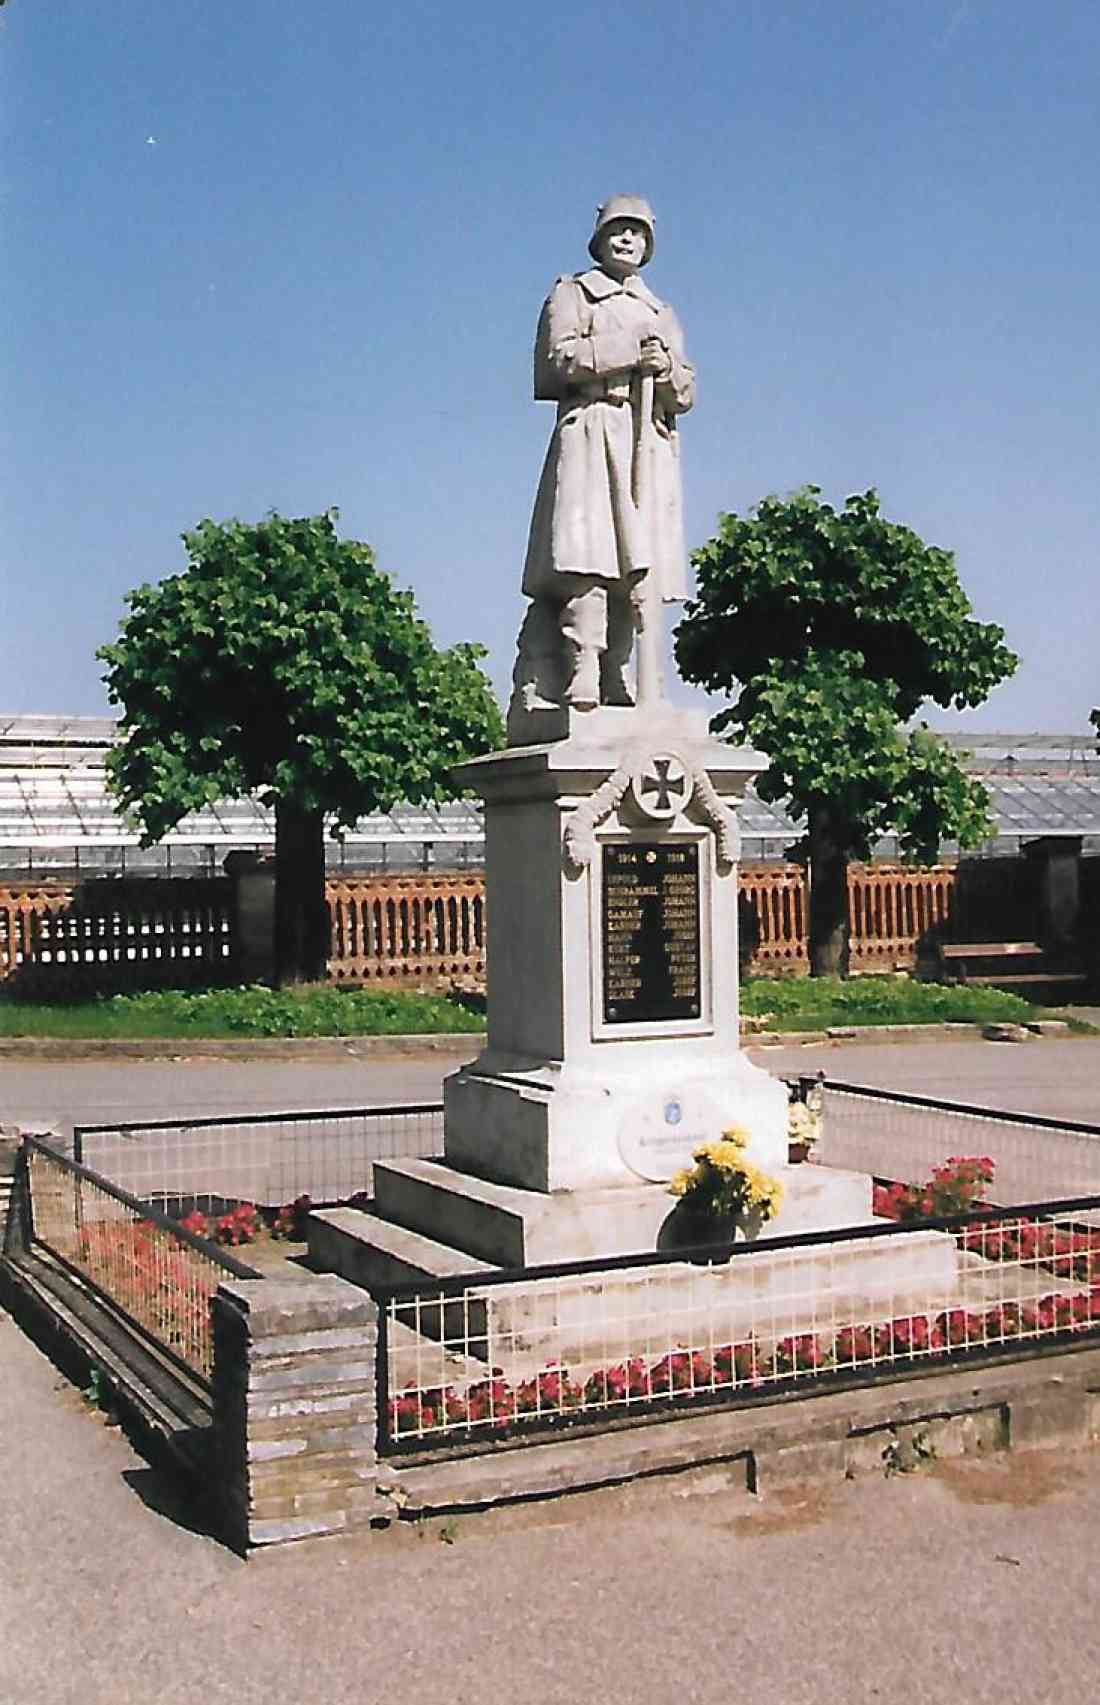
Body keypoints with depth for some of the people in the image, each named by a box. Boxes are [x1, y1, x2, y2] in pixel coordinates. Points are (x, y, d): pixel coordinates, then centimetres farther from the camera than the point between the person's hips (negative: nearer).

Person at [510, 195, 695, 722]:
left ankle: (615, 681, -6)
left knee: (640, 569, -6)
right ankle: (580, 679, -25)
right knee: (585, 562, -19)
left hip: (650, 446, 5)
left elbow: (686, 392, 21)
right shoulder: (572, 294, 15)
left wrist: (667, 368, -2)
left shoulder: (662, 314, 30)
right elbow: (557, 358, -3)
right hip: (591, 434, -5)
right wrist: (630, 352, -8)